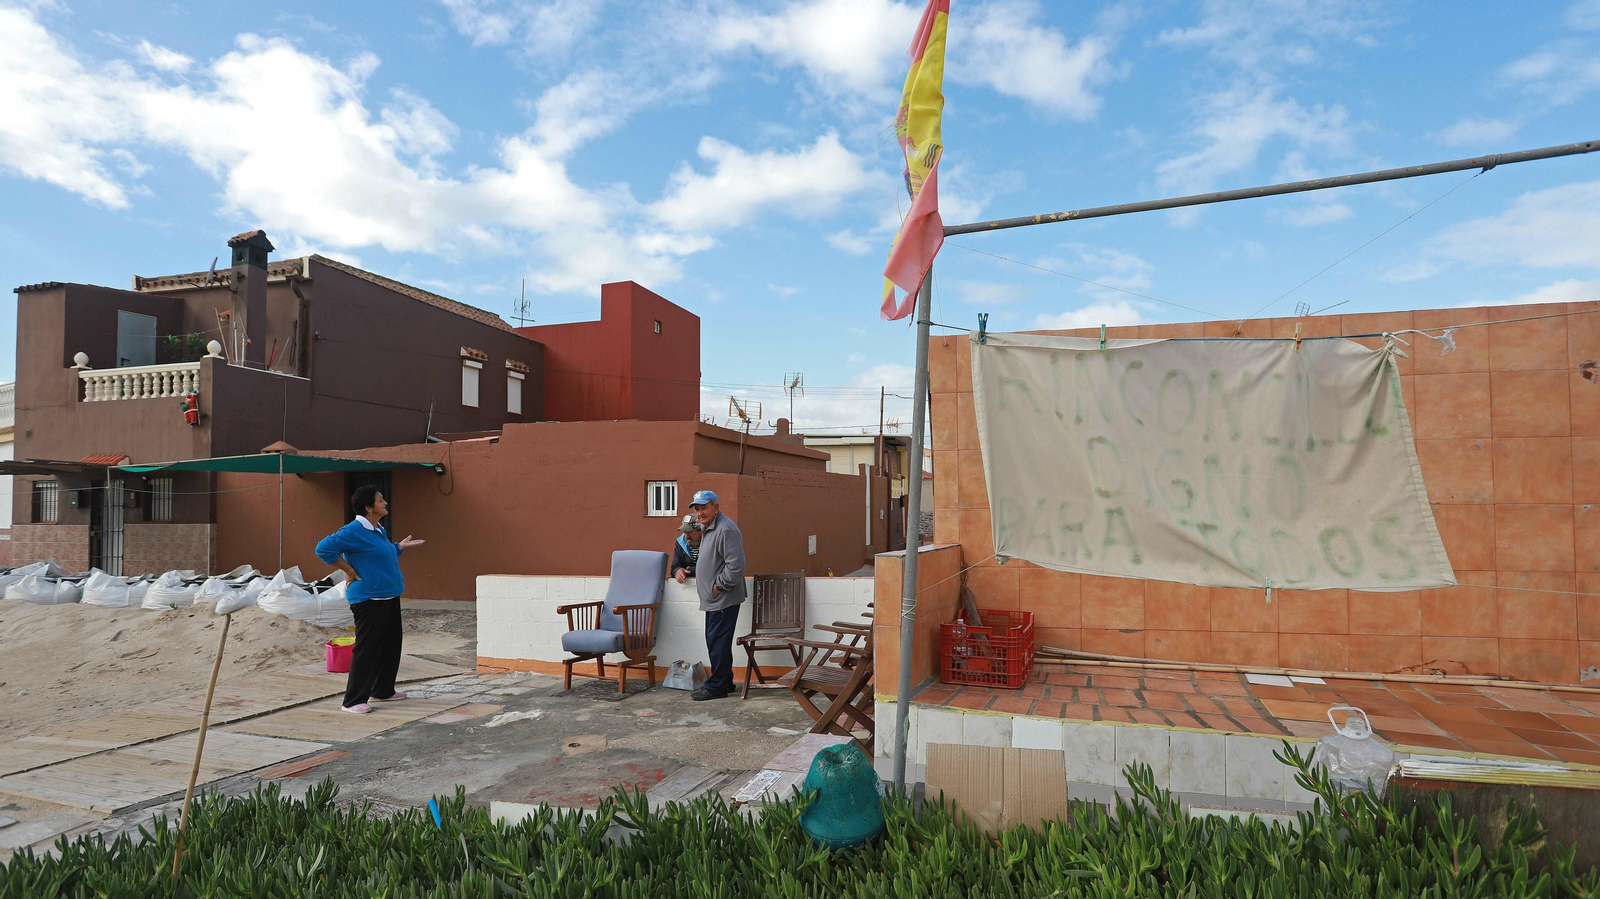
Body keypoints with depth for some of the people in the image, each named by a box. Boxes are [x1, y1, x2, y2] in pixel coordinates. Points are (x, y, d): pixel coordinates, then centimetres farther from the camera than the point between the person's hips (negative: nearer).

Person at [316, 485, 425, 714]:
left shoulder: (379, 530, 13)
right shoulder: (354, 531, -16)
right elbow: (323, 548, -23)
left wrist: (400, 547, 21)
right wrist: (349, 571, -19)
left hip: (389, 597, 10)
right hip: (368, 599, -10)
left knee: (391, 646, 16)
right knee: (367, 649, -5)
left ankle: (383, 691, 30)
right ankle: (354, 700, 5)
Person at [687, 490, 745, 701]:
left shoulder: (725, 529, -20)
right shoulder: (708, 528, 15)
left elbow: (736, 565, -26)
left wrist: (719, 585, -17)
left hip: (724, 600, -11)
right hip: (714, 600, 11)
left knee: (718, 643, -5)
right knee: (715, 642, 16)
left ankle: (717, 686, 3)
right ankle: (725, 682, 25)